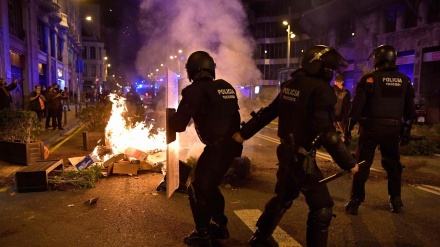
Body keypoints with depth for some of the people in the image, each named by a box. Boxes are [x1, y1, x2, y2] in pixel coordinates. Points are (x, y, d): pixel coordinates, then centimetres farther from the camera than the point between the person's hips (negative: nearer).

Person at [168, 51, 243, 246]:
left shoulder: (195, 90, -12)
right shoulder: (226, 87, 10)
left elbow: (179, 124, -14)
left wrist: (170, 119, 8)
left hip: (217, 147, -8)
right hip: (231, 144, 8)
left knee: (198, 189, 7)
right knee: (210, 186, 24)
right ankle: (220, 226, 34)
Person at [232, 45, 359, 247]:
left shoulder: (291, 85, 8)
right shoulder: (320, 89, -17)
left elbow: (268, 112, 14)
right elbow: (326, 132, -23)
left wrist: (244, 133, 23)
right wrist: (348, 162, -16)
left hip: (286, 151, 9)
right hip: (302, 157, -9)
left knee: (284, 196, 26)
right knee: (322, 207, 3)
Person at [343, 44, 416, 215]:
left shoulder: (369, 79, -8)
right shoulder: (404, 81, 7)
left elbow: (357, 105, -12)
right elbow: (410, 108, 11)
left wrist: (350, 127, -6)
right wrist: (407, 127, 20)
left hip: (371, 127, -4)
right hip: (393, 128, 4)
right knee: (393, 164, 17)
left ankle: (355, 201, 3)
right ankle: (396, 201, 23)